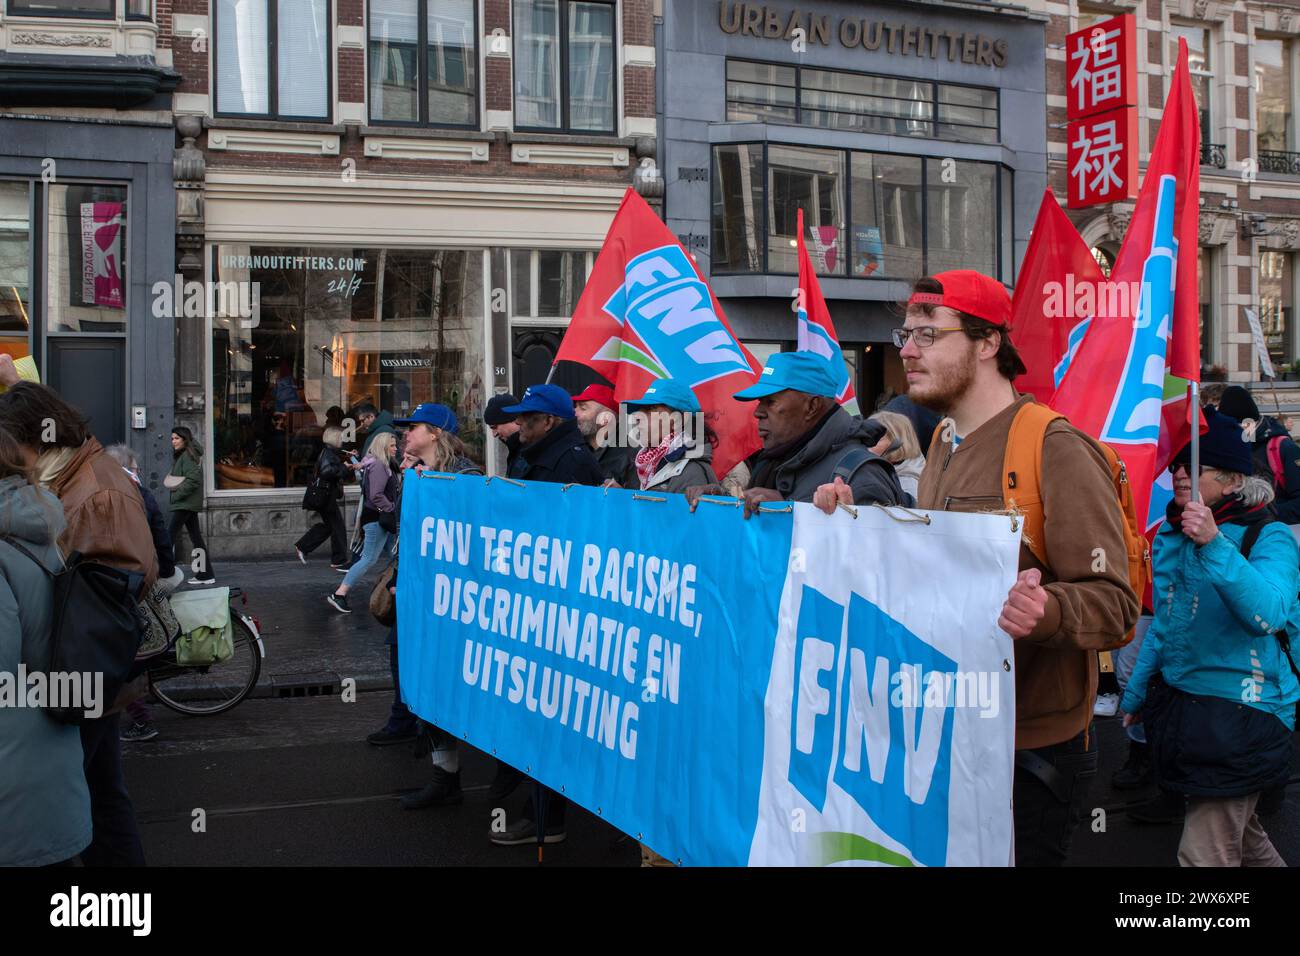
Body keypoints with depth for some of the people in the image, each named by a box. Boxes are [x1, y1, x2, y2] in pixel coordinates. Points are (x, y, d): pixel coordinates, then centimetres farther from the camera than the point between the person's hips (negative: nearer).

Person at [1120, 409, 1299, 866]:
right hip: (1177, 703, 7)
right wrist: (1135, 694, 22)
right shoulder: (1171, 532, 7)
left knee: (1204, 853, -6)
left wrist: (1214, 545, -39)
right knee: (1242, 836, 22)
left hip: (1239, 712, -7)